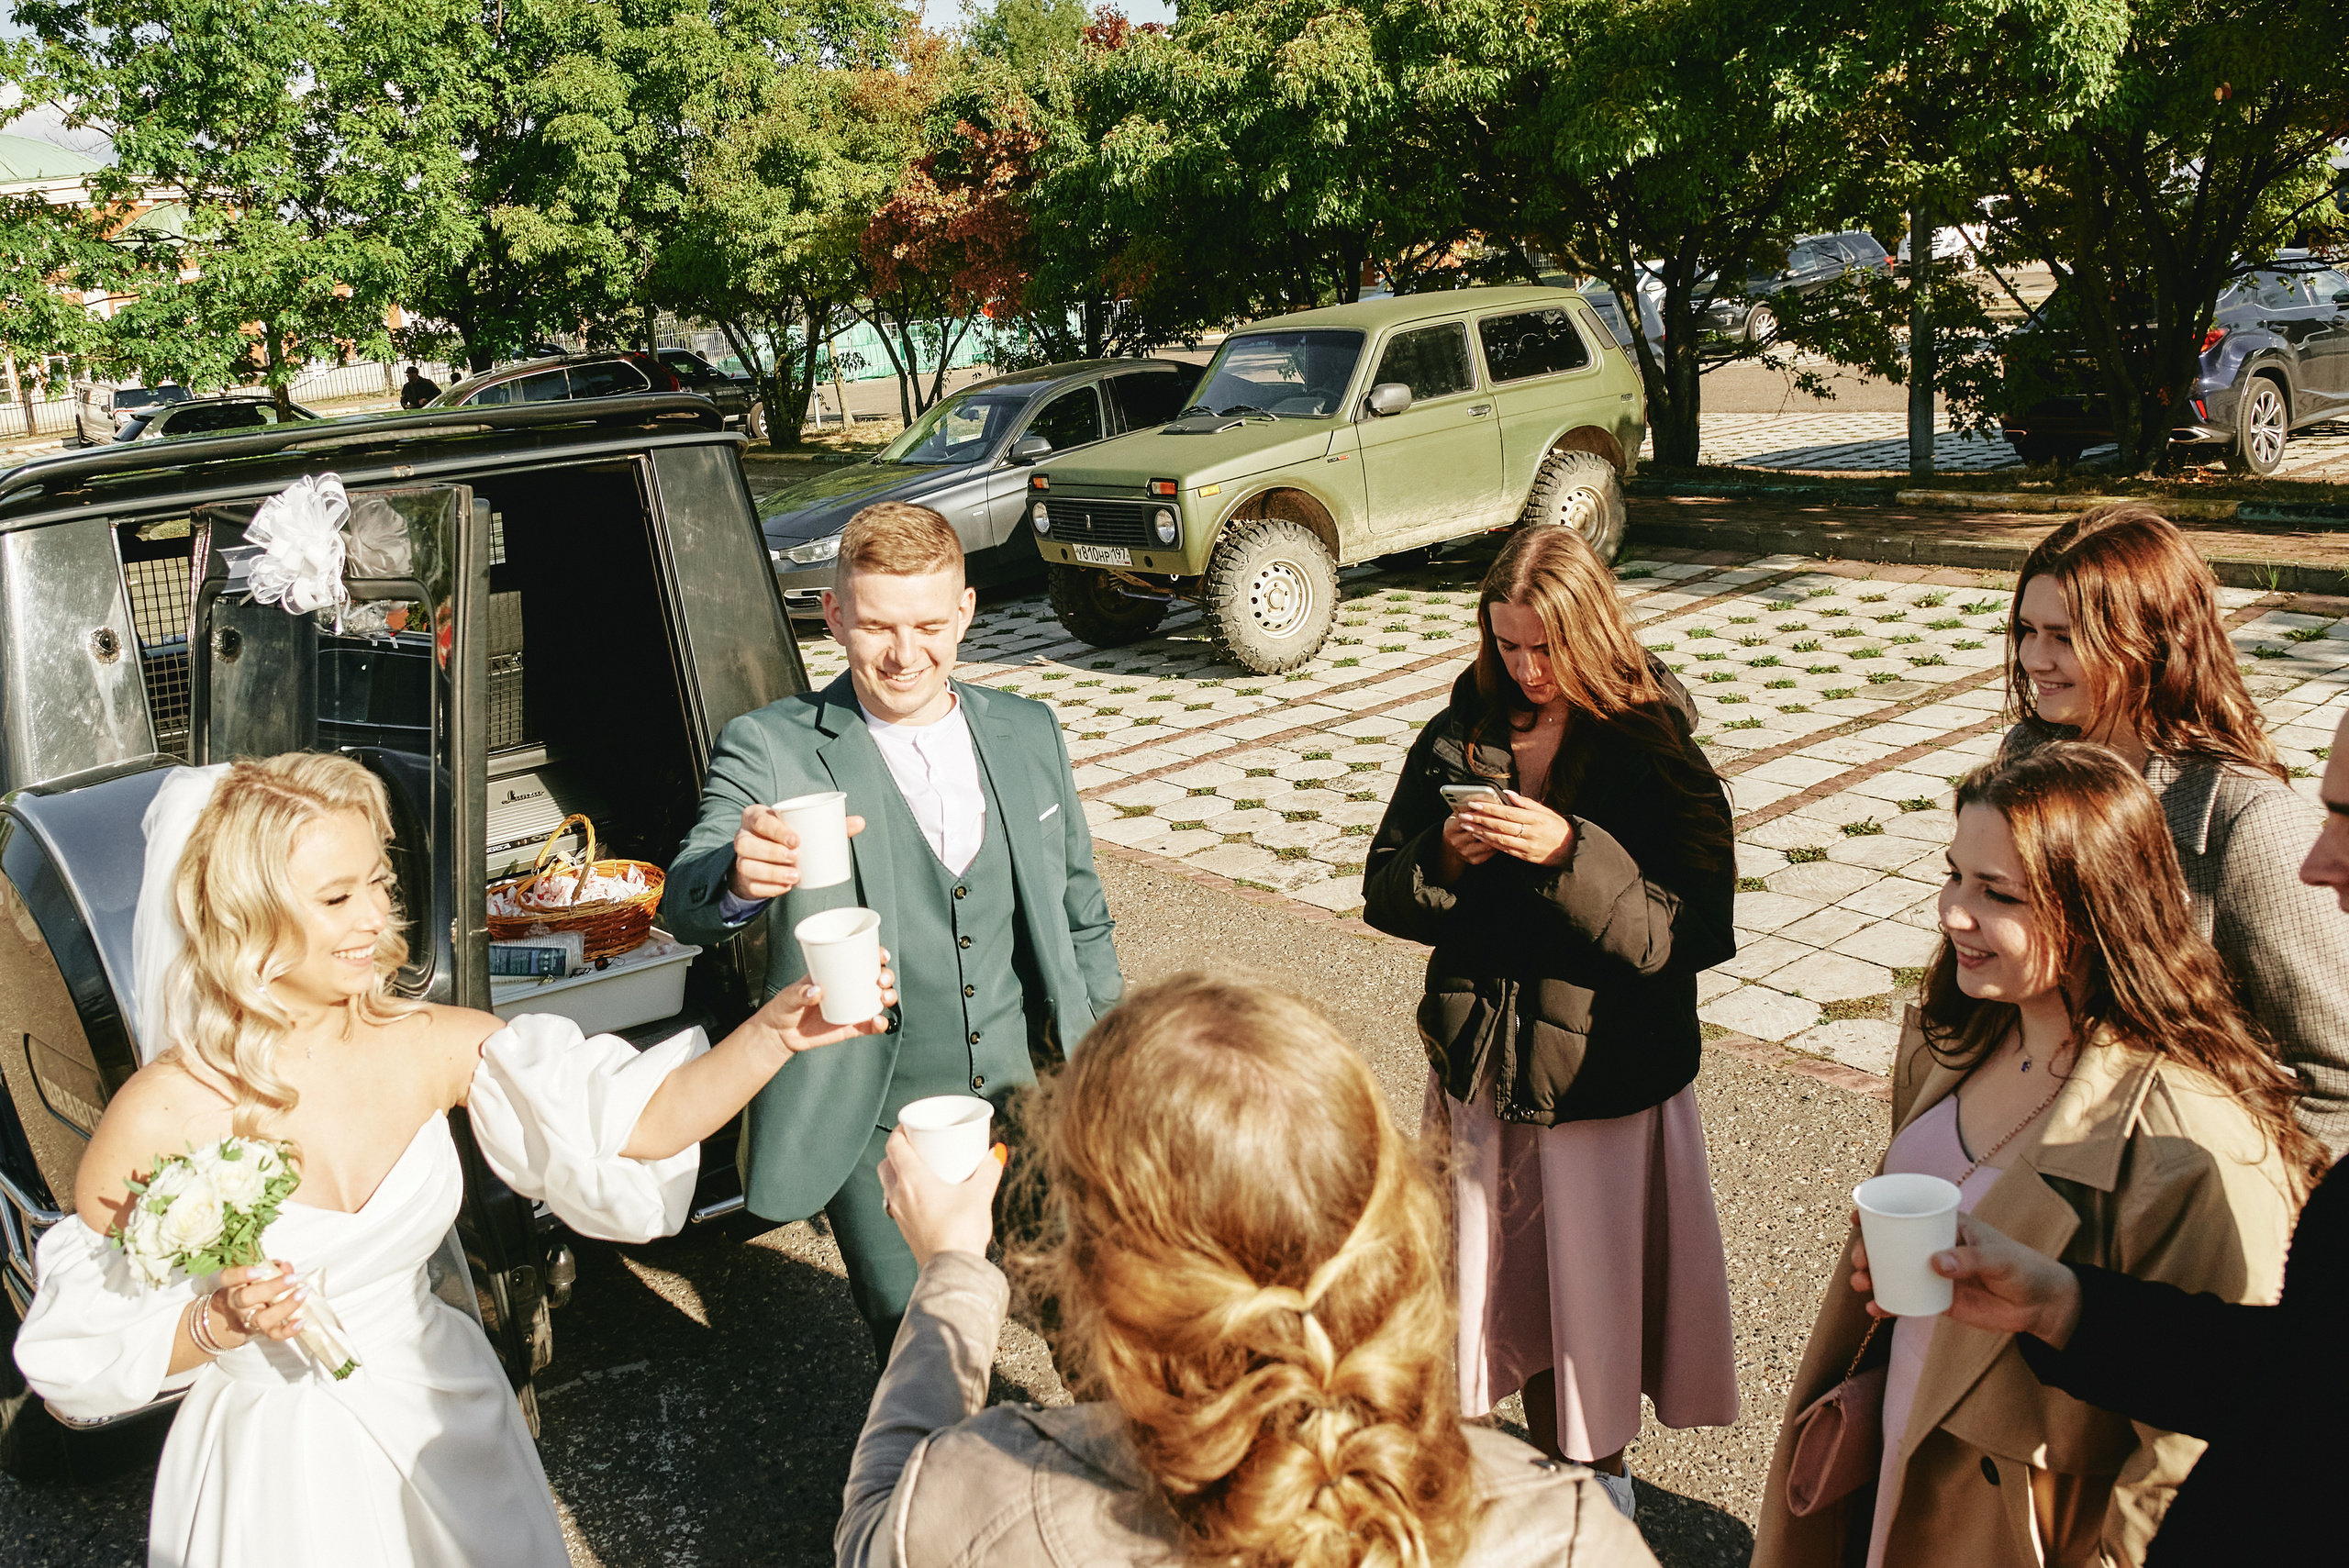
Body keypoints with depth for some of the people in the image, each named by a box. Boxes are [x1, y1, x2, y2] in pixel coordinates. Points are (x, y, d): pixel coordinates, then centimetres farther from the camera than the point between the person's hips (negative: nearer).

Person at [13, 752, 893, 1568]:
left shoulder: (429, 1048, -12)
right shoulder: (161, 1116, -20)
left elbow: (642, 1120, -19)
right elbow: (84, 1350, -8)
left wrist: (775, 1032, -32)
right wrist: (219, 1327, -25)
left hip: (446, 1431, 3)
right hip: (277, 1471, -3)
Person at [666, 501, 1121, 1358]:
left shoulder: (1027, 733, 4)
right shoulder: (771, 750, -9)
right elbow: (686, 907, -23)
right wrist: (739, 876, -45)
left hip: (1034, 1104, 4)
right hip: (878, 1137, -3)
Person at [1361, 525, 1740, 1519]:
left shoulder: (1656, 751, -11)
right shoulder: (1458, 738, 1)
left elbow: (1696, 931, -19)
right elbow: (1385, 896, 3)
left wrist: (1571, 852, -29)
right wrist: (1444, 854, -17)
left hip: (1610, 1073, -4)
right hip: (1480, 1066, 4)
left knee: (1599, 1292, 9)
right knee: (1510, 1294, 17)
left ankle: (1603, 1488, 33)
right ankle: (1549, 1466, 40)